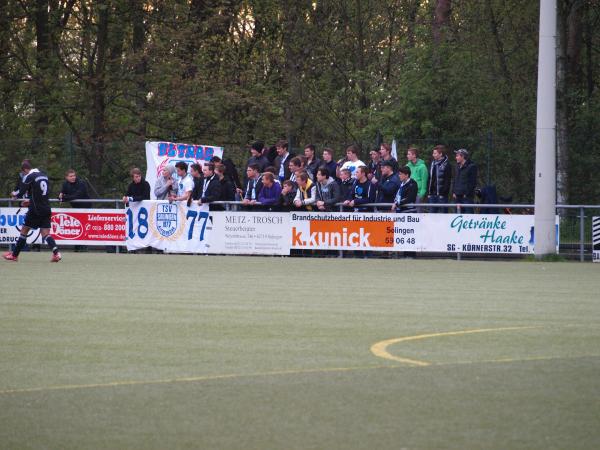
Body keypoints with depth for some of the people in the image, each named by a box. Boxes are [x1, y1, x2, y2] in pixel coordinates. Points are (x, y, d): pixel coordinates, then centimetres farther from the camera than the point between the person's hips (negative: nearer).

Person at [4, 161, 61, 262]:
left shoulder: (29, 177, -8)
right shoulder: (44, 175, 13)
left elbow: (21, 192, -10)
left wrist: (15, 195, 14)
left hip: (35, 210, -6)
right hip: (46, 209, 6)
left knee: (24, 230, 7)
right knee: (45, 233, 1)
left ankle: (14, 255, 14)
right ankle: (56, 252, -20)